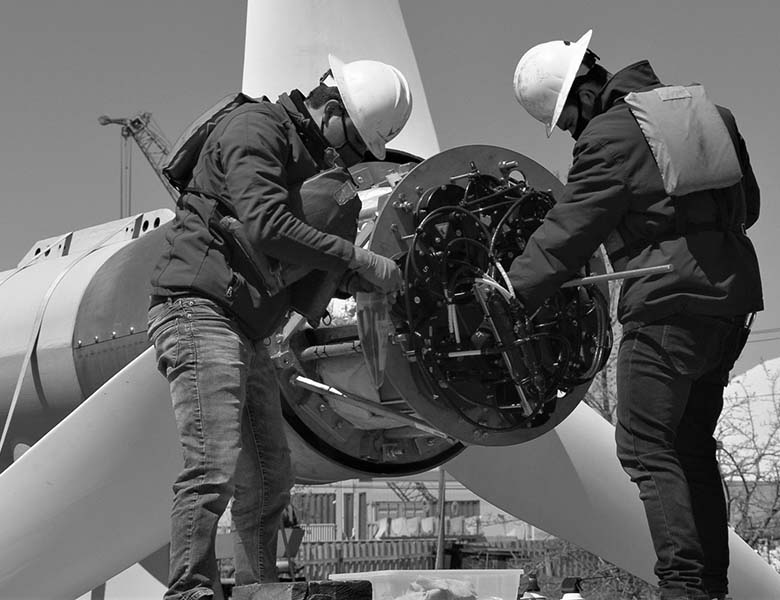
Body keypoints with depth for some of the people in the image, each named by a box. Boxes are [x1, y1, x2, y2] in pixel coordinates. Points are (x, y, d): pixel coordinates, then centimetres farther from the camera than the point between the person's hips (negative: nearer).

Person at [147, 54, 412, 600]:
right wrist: (359, 260, -20)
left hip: (247, 329, 10)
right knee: (214, 468, -18)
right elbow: (267, 227, -25)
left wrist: (360, 278, 3)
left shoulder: (313, 160, 20)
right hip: (199, 307, -10)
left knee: (270, 475, 11)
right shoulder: (254, 129, -10)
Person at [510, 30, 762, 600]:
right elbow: (747, 204, 21)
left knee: (647, 449, -5)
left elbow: (566, 235, -11)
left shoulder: (609, 137, -8)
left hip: (667, 305, -8)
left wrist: (508, 296, -8)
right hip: (733, 297, 8)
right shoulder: (703, 110, 15)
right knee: (692, 445, 15)